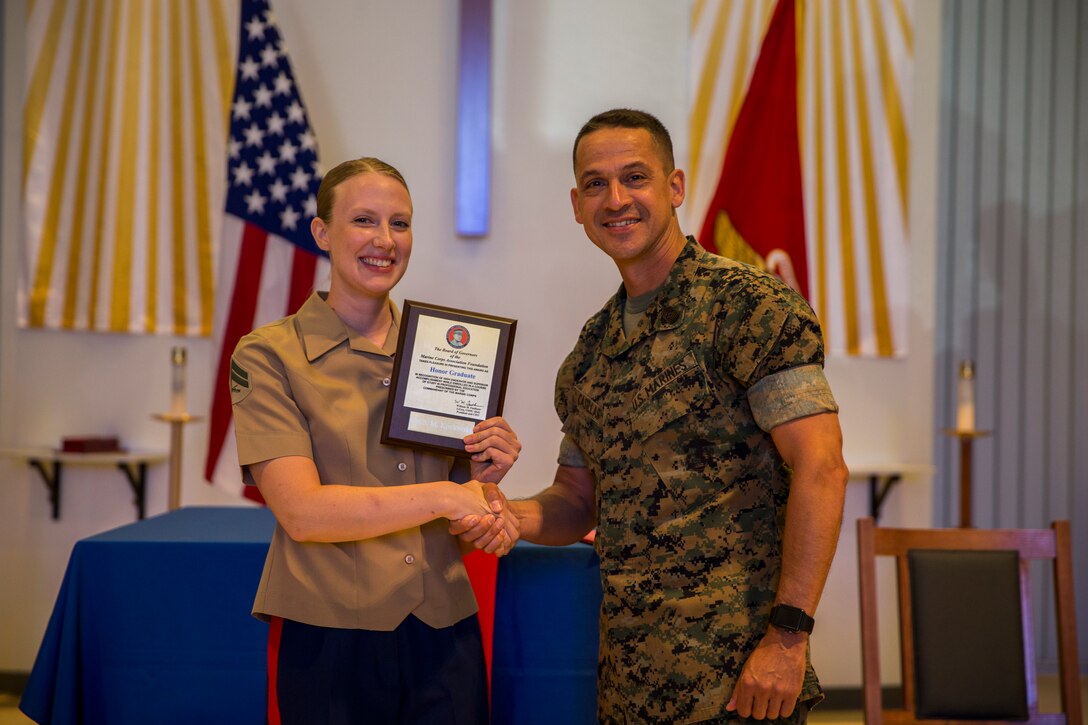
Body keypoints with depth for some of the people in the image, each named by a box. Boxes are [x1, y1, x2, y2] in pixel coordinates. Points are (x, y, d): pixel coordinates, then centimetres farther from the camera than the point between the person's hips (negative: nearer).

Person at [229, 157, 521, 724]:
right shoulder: (268, 355, -4)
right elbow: (302, 512, -15)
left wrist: (484, 479, -7)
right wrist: (443, 496, -20)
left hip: (443, 639, 4)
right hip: (329, 642, -3)